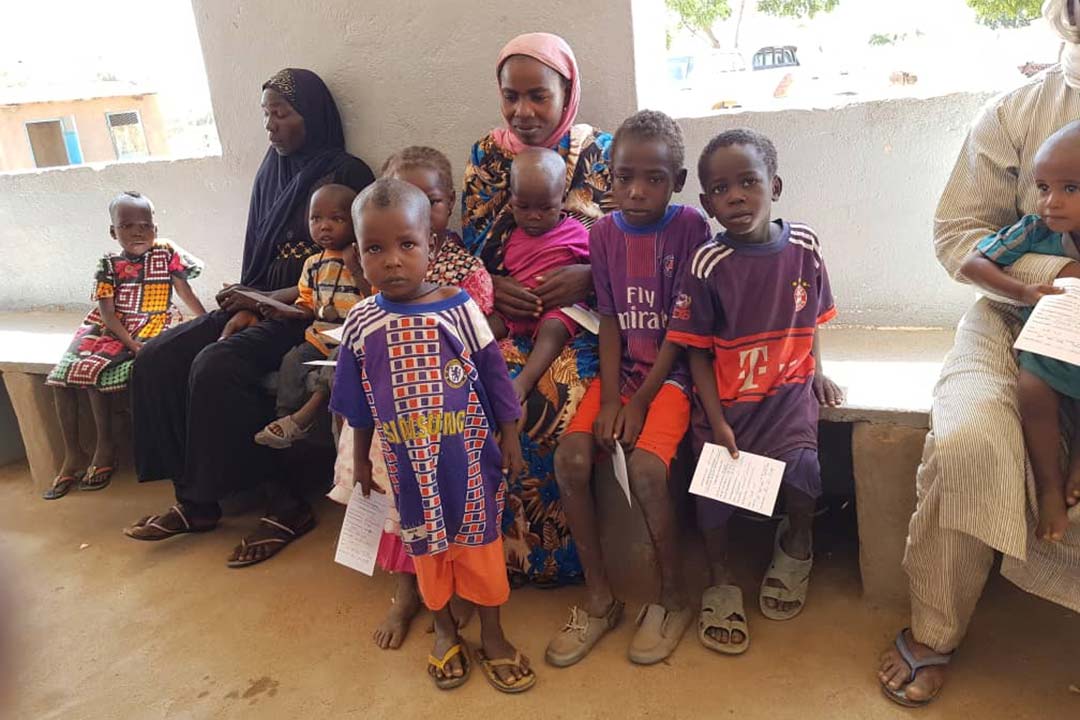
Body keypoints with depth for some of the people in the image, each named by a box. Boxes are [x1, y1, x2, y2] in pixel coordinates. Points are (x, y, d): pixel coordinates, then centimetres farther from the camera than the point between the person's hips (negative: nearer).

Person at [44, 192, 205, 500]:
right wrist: (131, 343, -21)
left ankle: (105, 449, -5)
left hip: (148, 331, -4)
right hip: (109, 330, 4)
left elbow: (187, 294, -2)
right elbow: (107, 312, -7)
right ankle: (72, 455, 2)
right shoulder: (110, 265, 0)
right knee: (62, 374, -8)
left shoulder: (166, 253, -3)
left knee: (95, 372, -22)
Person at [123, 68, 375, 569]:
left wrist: (267, 300, -12)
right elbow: (255, 255, 14)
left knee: (217, 366, -29)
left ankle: (286, 504, -17)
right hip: (262, 304, 8)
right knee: (156, 360, -6)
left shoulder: (345, 174, -7)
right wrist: (244, 308, -4)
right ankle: (195, 500, 0)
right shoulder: (270, 172, 14)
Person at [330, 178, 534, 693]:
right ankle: (444, 629, 39)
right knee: (425, 543, 17)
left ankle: (492, 635, 30)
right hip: (407, 462, 2)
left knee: (479, 538, 11)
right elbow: (357, 400, 5)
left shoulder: (459, 307, -12)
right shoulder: (362, 323, -6)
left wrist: (509, 437, -1)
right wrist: (361, 458, 12)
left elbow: (493, 374, -4)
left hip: (468, 452, -1)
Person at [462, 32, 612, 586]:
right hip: (503, 315, 2)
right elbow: (468, 252, 10)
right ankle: (505, 550, -3)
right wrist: (489, 287, -12)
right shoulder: (486, 156, 10)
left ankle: (562, 552, -4)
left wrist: (588, 275, -19)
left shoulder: (601, 152, 3)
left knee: (559, 403, -28)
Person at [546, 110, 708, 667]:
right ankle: (599, 599, 2)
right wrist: (609, 397, -11)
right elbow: (609, 323, 1)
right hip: (620, 370, 4)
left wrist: (640, 401, -14)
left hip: (671, 371, -4)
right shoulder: (603, 233, 4)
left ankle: (673, 597, 0)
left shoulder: (690, 226, -6)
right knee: (570, 457, -17)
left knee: (645, 466, -27)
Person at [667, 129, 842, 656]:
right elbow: (696, 350, -7)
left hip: (787, 387, 1)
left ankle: (796, 546, 17)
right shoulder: (707, 265, -12)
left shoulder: (803, 246, -3)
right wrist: (716, 420, -11)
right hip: (725, 396, -1)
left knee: (799, 465, -19)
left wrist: (816, 369, 4)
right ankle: (720, 583, 21)